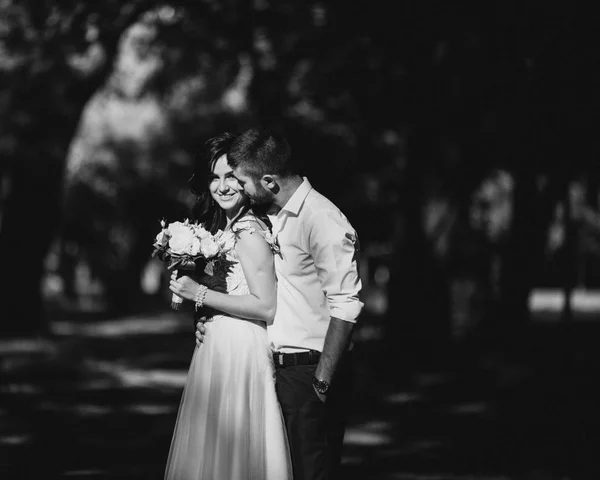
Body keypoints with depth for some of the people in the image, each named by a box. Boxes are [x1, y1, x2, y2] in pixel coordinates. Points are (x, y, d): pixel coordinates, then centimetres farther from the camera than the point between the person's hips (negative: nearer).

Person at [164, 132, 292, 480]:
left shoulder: (249, 233, -16)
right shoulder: (223, 227, 12)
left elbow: (266, 308, -21)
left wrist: (200, 294, -18)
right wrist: (186, 287, 4)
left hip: (240, 352, -9)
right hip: (219, 347, 9)